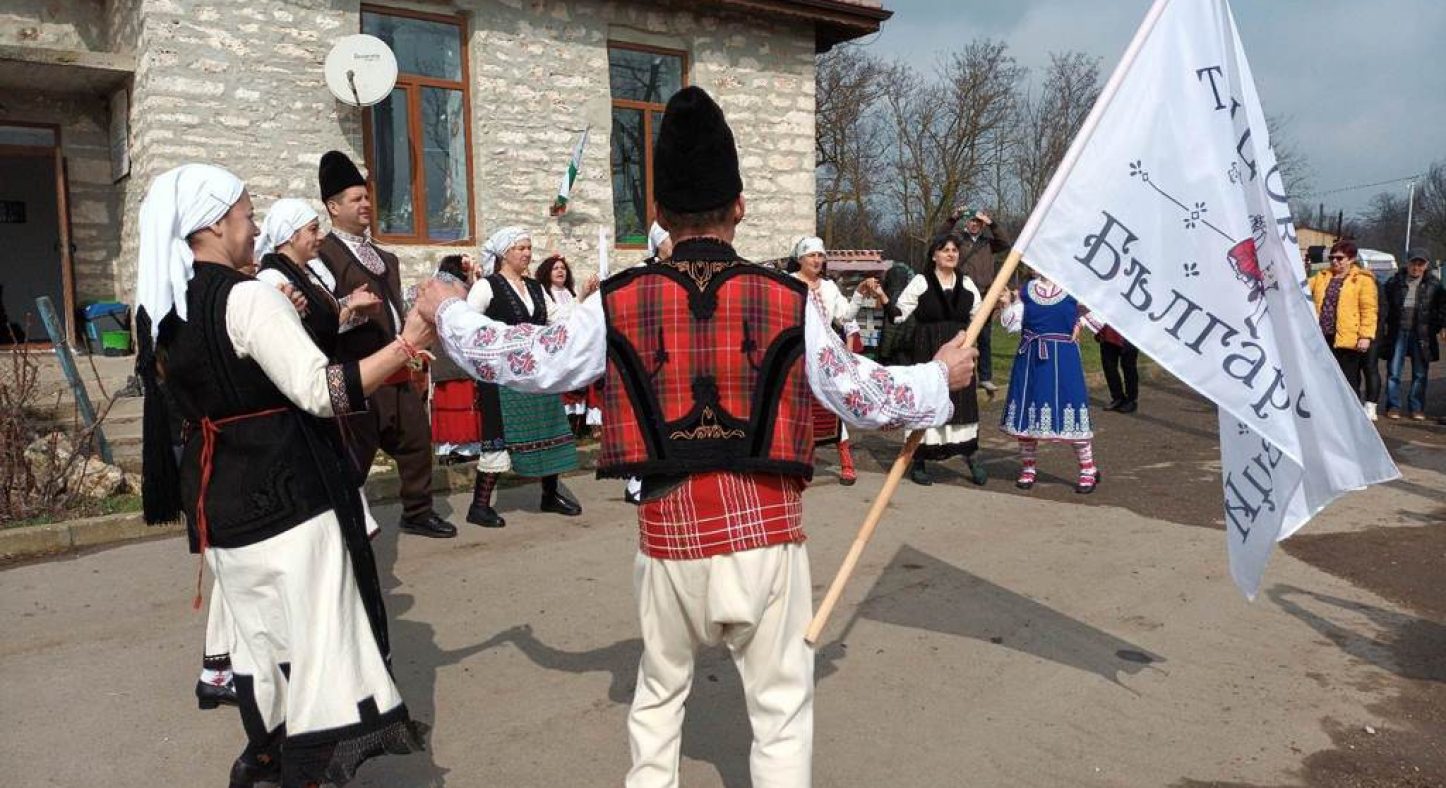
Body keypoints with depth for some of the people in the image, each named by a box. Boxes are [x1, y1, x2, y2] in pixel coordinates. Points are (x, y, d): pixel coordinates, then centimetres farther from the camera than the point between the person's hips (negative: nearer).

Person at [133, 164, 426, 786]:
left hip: (214, 495, 8)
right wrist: (407, 343, -20)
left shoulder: (158, 311, 8)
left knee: (255, 632, 20)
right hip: (285, 492, -8)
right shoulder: (248, 296, -16)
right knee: (316, 635, 1)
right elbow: (322, 392, -23)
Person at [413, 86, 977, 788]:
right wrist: (941, 375, 22)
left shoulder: (619, 303, -4)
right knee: (782, 707, 12)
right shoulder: (790, 301, -5)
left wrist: (448, 310, 25)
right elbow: (867, 400, 3)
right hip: (765, 528, -1)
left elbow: (520, 361, 6)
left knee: (659, 693, 24)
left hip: (670, 530, 2)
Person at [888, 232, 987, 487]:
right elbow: (899, 313, -6)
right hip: (929, 353, -4)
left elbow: (979, 315, 22)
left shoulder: (967, 284, 12)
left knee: (963, 401, 4)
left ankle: (970, 458, 15)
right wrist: (884, 300, -22)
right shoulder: (920, 282, -1)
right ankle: (918, 462, 8)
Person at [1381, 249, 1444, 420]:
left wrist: (1436, 327, -2)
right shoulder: (1394, 282, 4)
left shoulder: (1434, 284, 5)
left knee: (1420, 373, 6)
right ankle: (1393, 406, 10)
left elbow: (1441, 308, 7)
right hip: (1398, 332, 0)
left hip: (1422, 334, 0)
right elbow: (1384, 305, 5)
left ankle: (1416, 408, 15)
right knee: (1394, 371, 2)